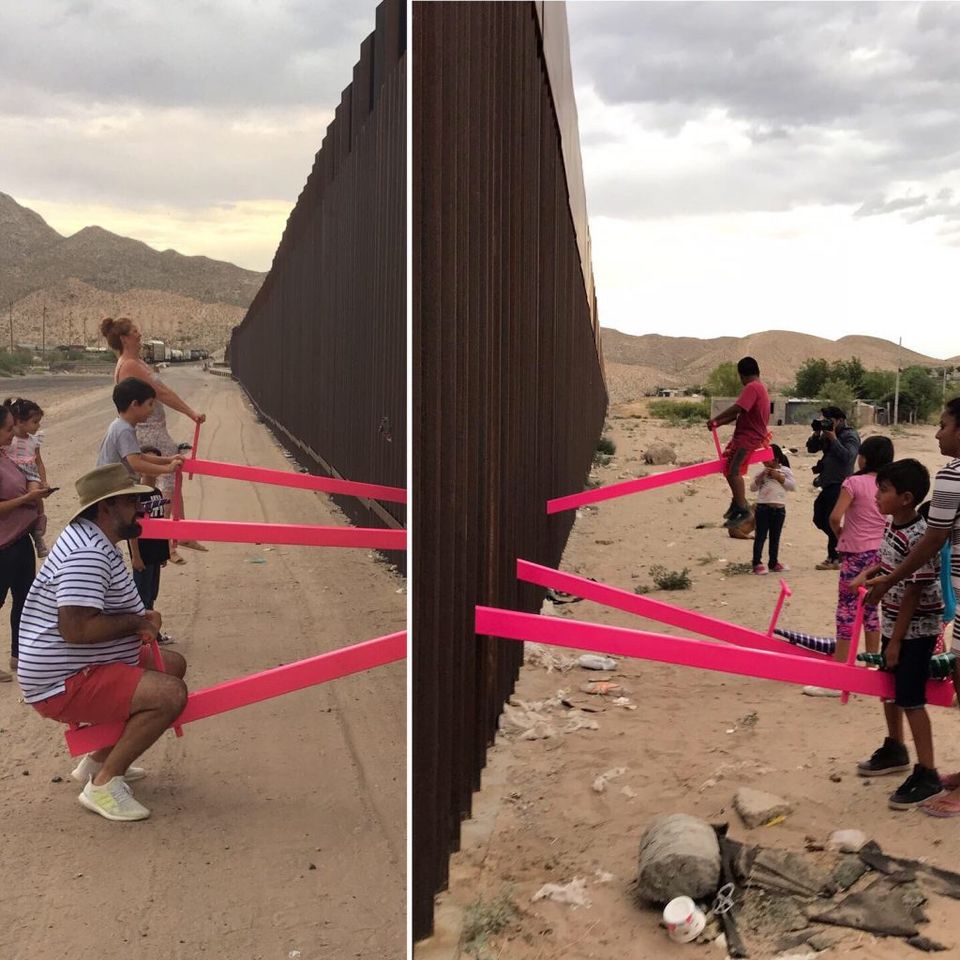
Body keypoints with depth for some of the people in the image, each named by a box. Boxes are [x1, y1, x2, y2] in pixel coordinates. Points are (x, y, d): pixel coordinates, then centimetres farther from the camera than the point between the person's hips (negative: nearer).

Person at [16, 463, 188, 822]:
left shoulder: (94, 540, 12)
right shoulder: (87, 553, -23)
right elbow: (76, 629, -33)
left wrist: (138, 621, 5)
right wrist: (137, 621, -19)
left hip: (82, 667, 11)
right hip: (63, 685, -11)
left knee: (172, 665, 19)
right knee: (170, 694, -25)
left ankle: (99, 760, 19)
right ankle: (103, 783, -11)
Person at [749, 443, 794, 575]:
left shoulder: (785, 470, 5)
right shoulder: (762, 472, 6)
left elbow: (793, 485, -4)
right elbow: (752, 487, 4)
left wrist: (779, 477, -11)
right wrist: (761, 477, -9)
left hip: (779, 509, 1)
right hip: (763, 507, -1)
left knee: (775, 537, 11)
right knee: (760, 536, -3)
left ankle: (774, 563, 21)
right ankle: (757, 563, 0)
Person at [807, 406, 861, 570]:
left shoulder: (850, 436, -8)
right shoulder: (827, 434, 16)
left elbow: (847, 456, -22)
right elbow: (811, 448, 14)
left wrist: (833, 438, -20)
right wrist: (816, 433, -1)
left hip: (839, 484, -9)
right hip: (828, 484, 9)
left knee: (831, 521, -10)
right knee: (819, 519, 13)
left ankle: (834, 559, -2)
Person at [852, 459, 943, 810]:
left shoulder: (918, 538, -25)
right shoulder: (892, 526, 2)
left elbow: (914, 593, -24)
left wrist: (896, 641, -20)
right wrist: (867, 573, 7)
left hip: (916, 630, -10)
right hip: (894, 624, 10)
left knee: (910, 698, -7)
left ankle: (927, 775, 2)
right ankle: (895, 750, 39)